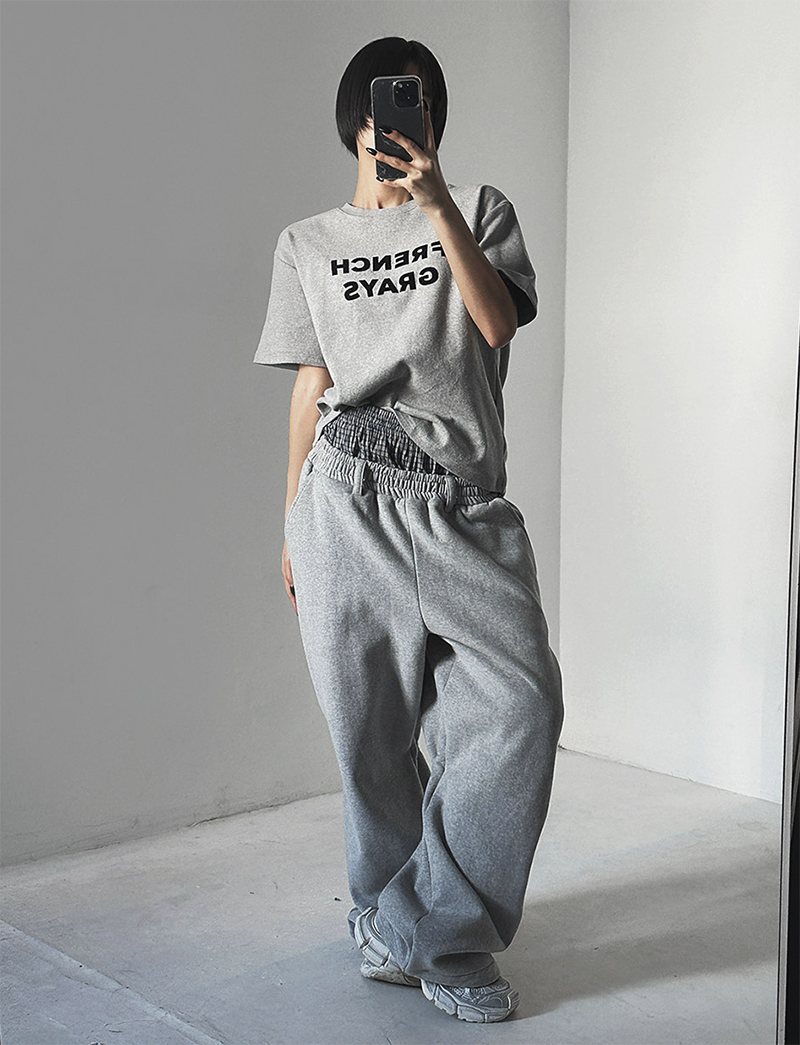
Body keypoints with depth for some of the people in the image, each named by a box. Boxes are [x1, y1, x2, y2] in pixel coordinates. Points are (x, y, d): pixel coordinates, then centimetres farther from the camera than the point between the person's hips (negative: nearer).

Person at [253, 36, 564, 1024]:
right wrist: (292, 524, 14)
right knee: (372, 728, 2)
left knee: (523, 699, -15)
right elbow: (310, 387, 16)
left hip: (462, 504, 0)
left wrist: (436, 209, -14)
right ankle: (399, 918, 21)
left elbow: (498, 323, -4)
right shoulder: (307, 244, 17)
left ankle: (419, 927, -3)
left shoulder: (478, 208, 14)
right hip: (349, 498, 1)